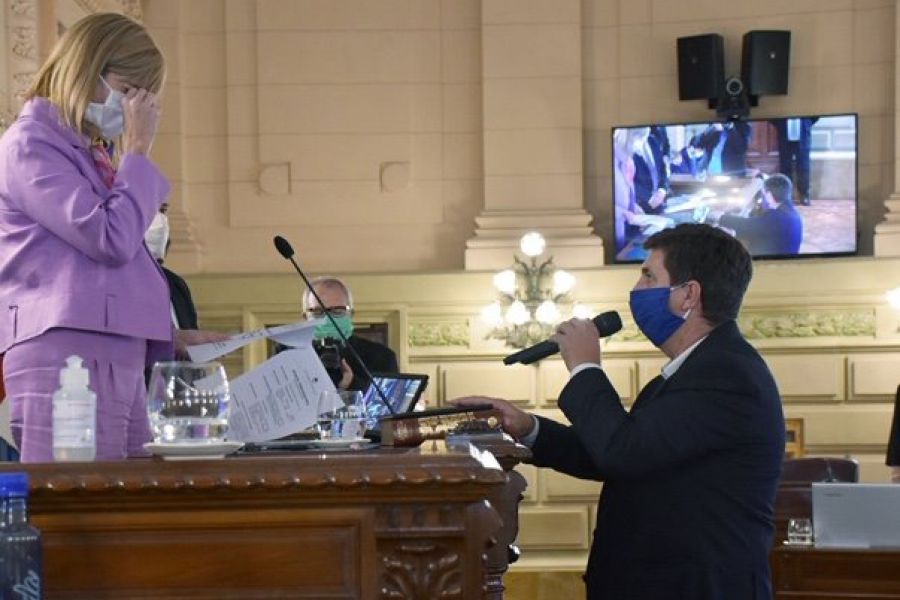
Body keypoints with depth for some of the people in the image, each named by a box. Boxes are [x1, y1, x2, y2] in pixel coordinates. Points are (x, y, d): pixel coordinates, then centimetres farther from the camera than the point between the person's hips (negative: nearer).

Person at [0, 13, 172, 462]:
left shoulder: (93, 151, 23)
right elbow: (112, 240, -14)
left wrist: (173, 336, 18)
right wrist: (138, 152, -3)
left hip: (119, 354, 9)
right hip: (67, 354, -9)